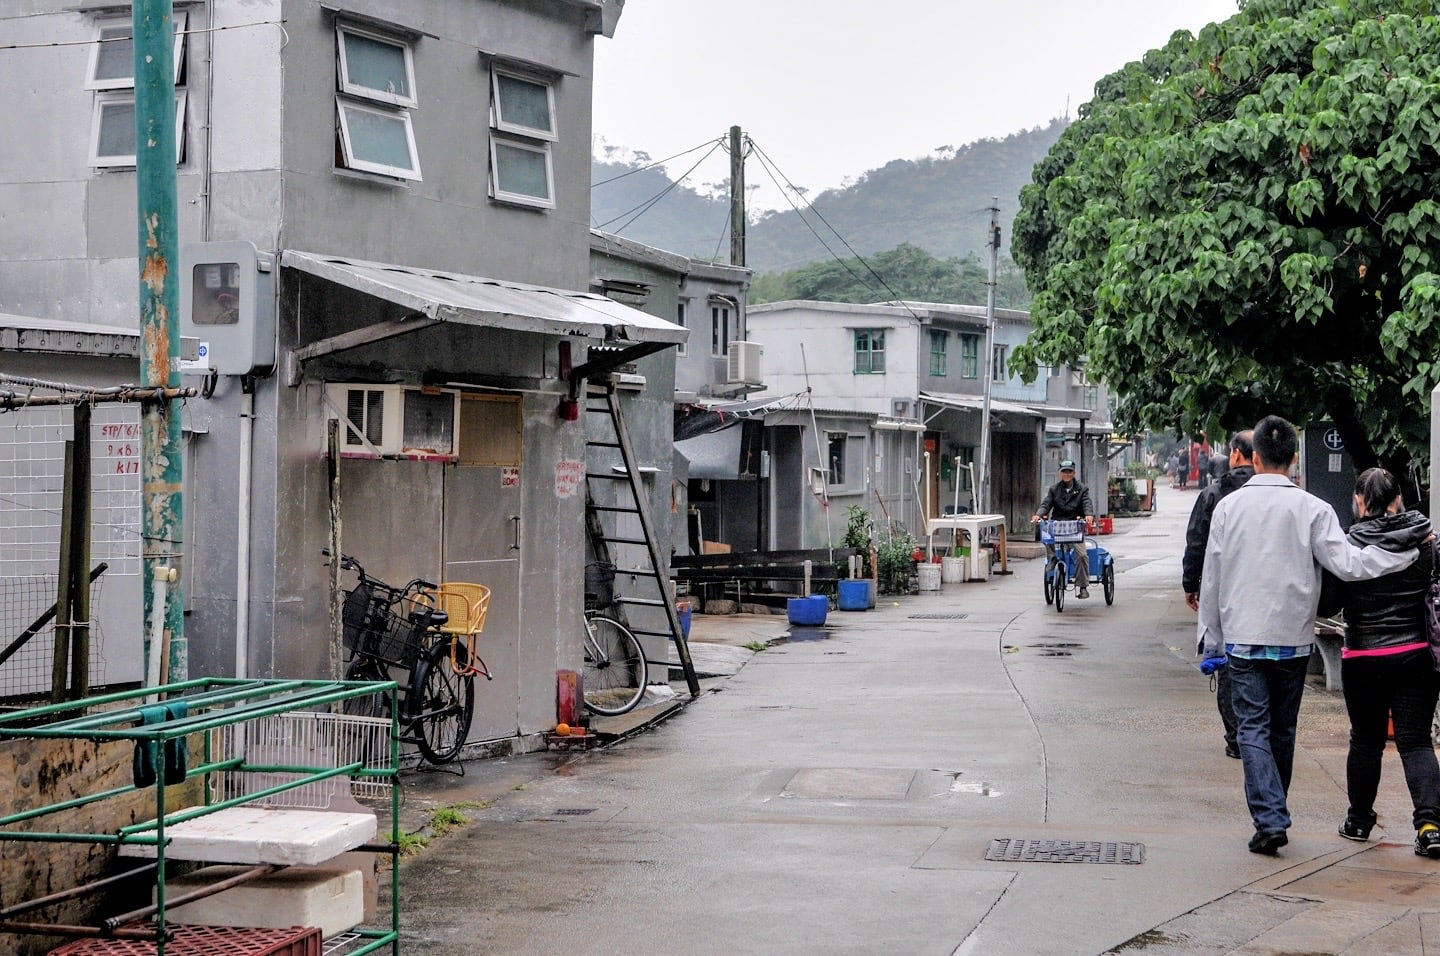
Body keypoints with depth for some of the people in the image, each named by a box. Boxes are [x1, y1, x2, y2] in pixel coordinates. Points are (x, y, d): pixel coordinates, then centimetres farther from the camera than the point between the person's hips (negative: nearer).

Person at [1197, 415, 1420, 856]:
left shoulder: (1228, 506, -2)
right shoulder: (1312, 509, -7)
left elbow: (1211, 579, 2)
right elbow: (1347, 564, -13)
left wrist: (1210, 638, 11)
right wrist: (1408, 549, -4)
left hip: (1242, 637, -1)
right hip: (1293, 638, 1)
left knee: (1253, 729, 0)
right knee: (1282, 730, 15)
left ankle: (1269, 819, -15)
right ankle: (1274, 815, 26)